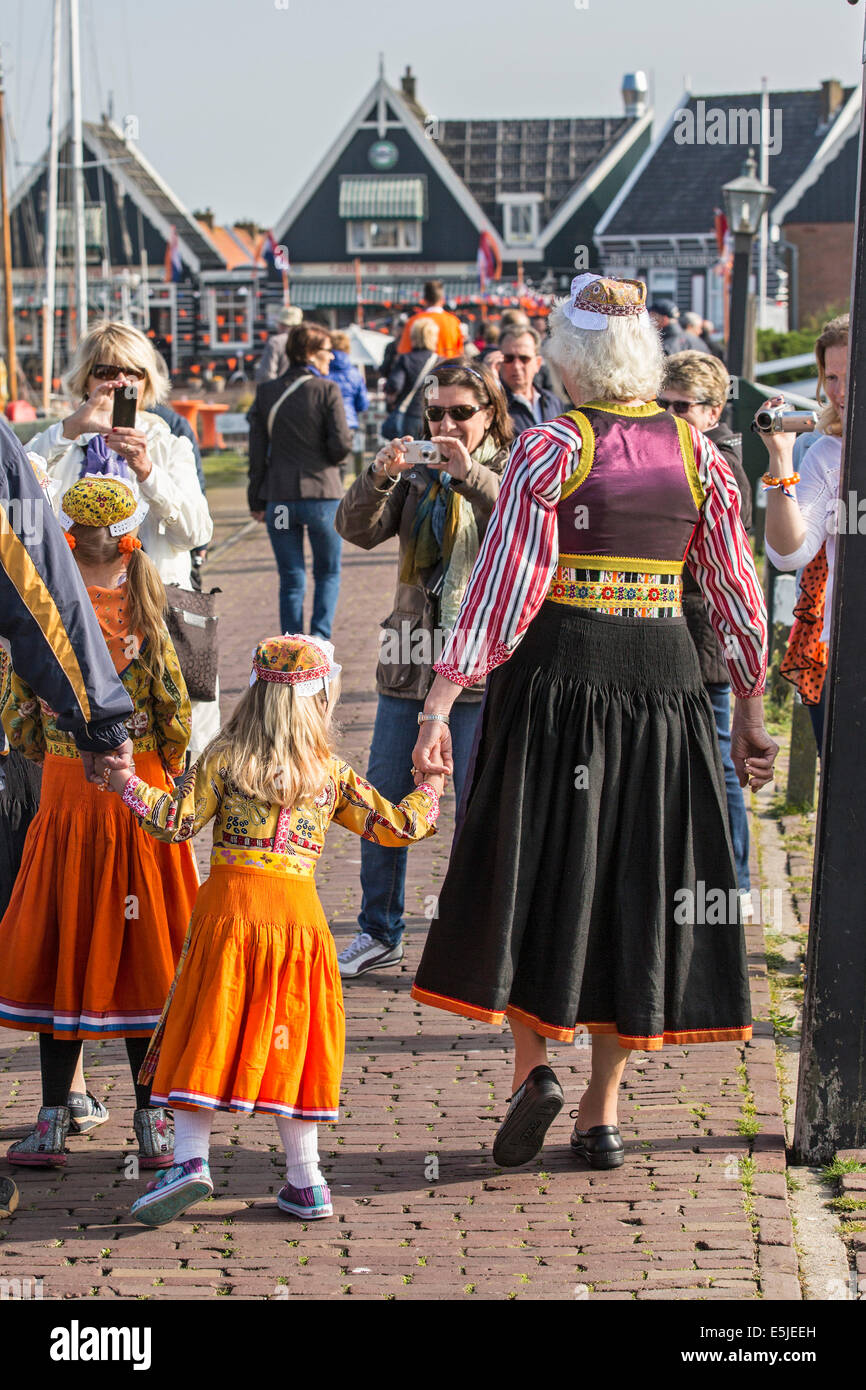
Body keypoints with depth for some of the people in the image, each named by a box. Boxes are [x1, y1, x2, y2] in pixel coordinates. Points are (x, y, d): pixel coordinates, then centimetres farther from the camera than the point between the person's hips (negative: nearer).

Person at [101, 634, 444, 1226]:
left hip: (230, 908, -2)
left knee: (207, 1035, 2)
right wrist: (431, 787, 28)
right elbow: (395, 826, 10)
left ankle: (192, 1157, -9)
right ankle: (305, 1181, 10)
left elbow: (177, 822, -4)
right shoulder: (332, 774, 6)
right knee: (287, 1040, 9)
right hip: (300, 912, 2)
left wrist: (127, 782, 9)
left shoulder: (225, 757, 1)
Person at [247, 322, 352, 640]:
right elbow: (341, 444, -12)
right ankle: (320, 635, -5)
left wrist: (256, 501, 10)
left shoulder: (266, 393, 4)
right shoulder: (327, 390, -7)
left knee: (291, 580, 10)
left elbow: (257, 453, 5)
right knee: (328, 574, 13)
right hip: (322, 494, -3)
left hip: (278, 498, 3)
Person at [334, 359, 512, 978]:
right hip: (410, 661, 5)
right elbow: (358, 530, -1)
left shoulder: (512, 471, 1)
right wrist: (378, 476, -18)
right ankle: (380, 933, 23)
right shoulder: (416, 476, 12)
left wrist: (469, 474, -31)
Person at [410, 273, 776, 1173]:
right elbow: (735, 592, 8)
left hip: (561, 669, -3)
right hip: (665, 677, 4)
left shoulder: (550, 450, -6)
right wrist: (749, 709, 17)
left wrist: (441, 701, -15)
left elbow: (503, 583, -14)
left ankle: (532, 1059, -7)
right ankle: (602, 1112, 13)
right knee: (637, 878, 9)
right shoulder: (697, 455, 6)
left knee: (534, 869, 10)